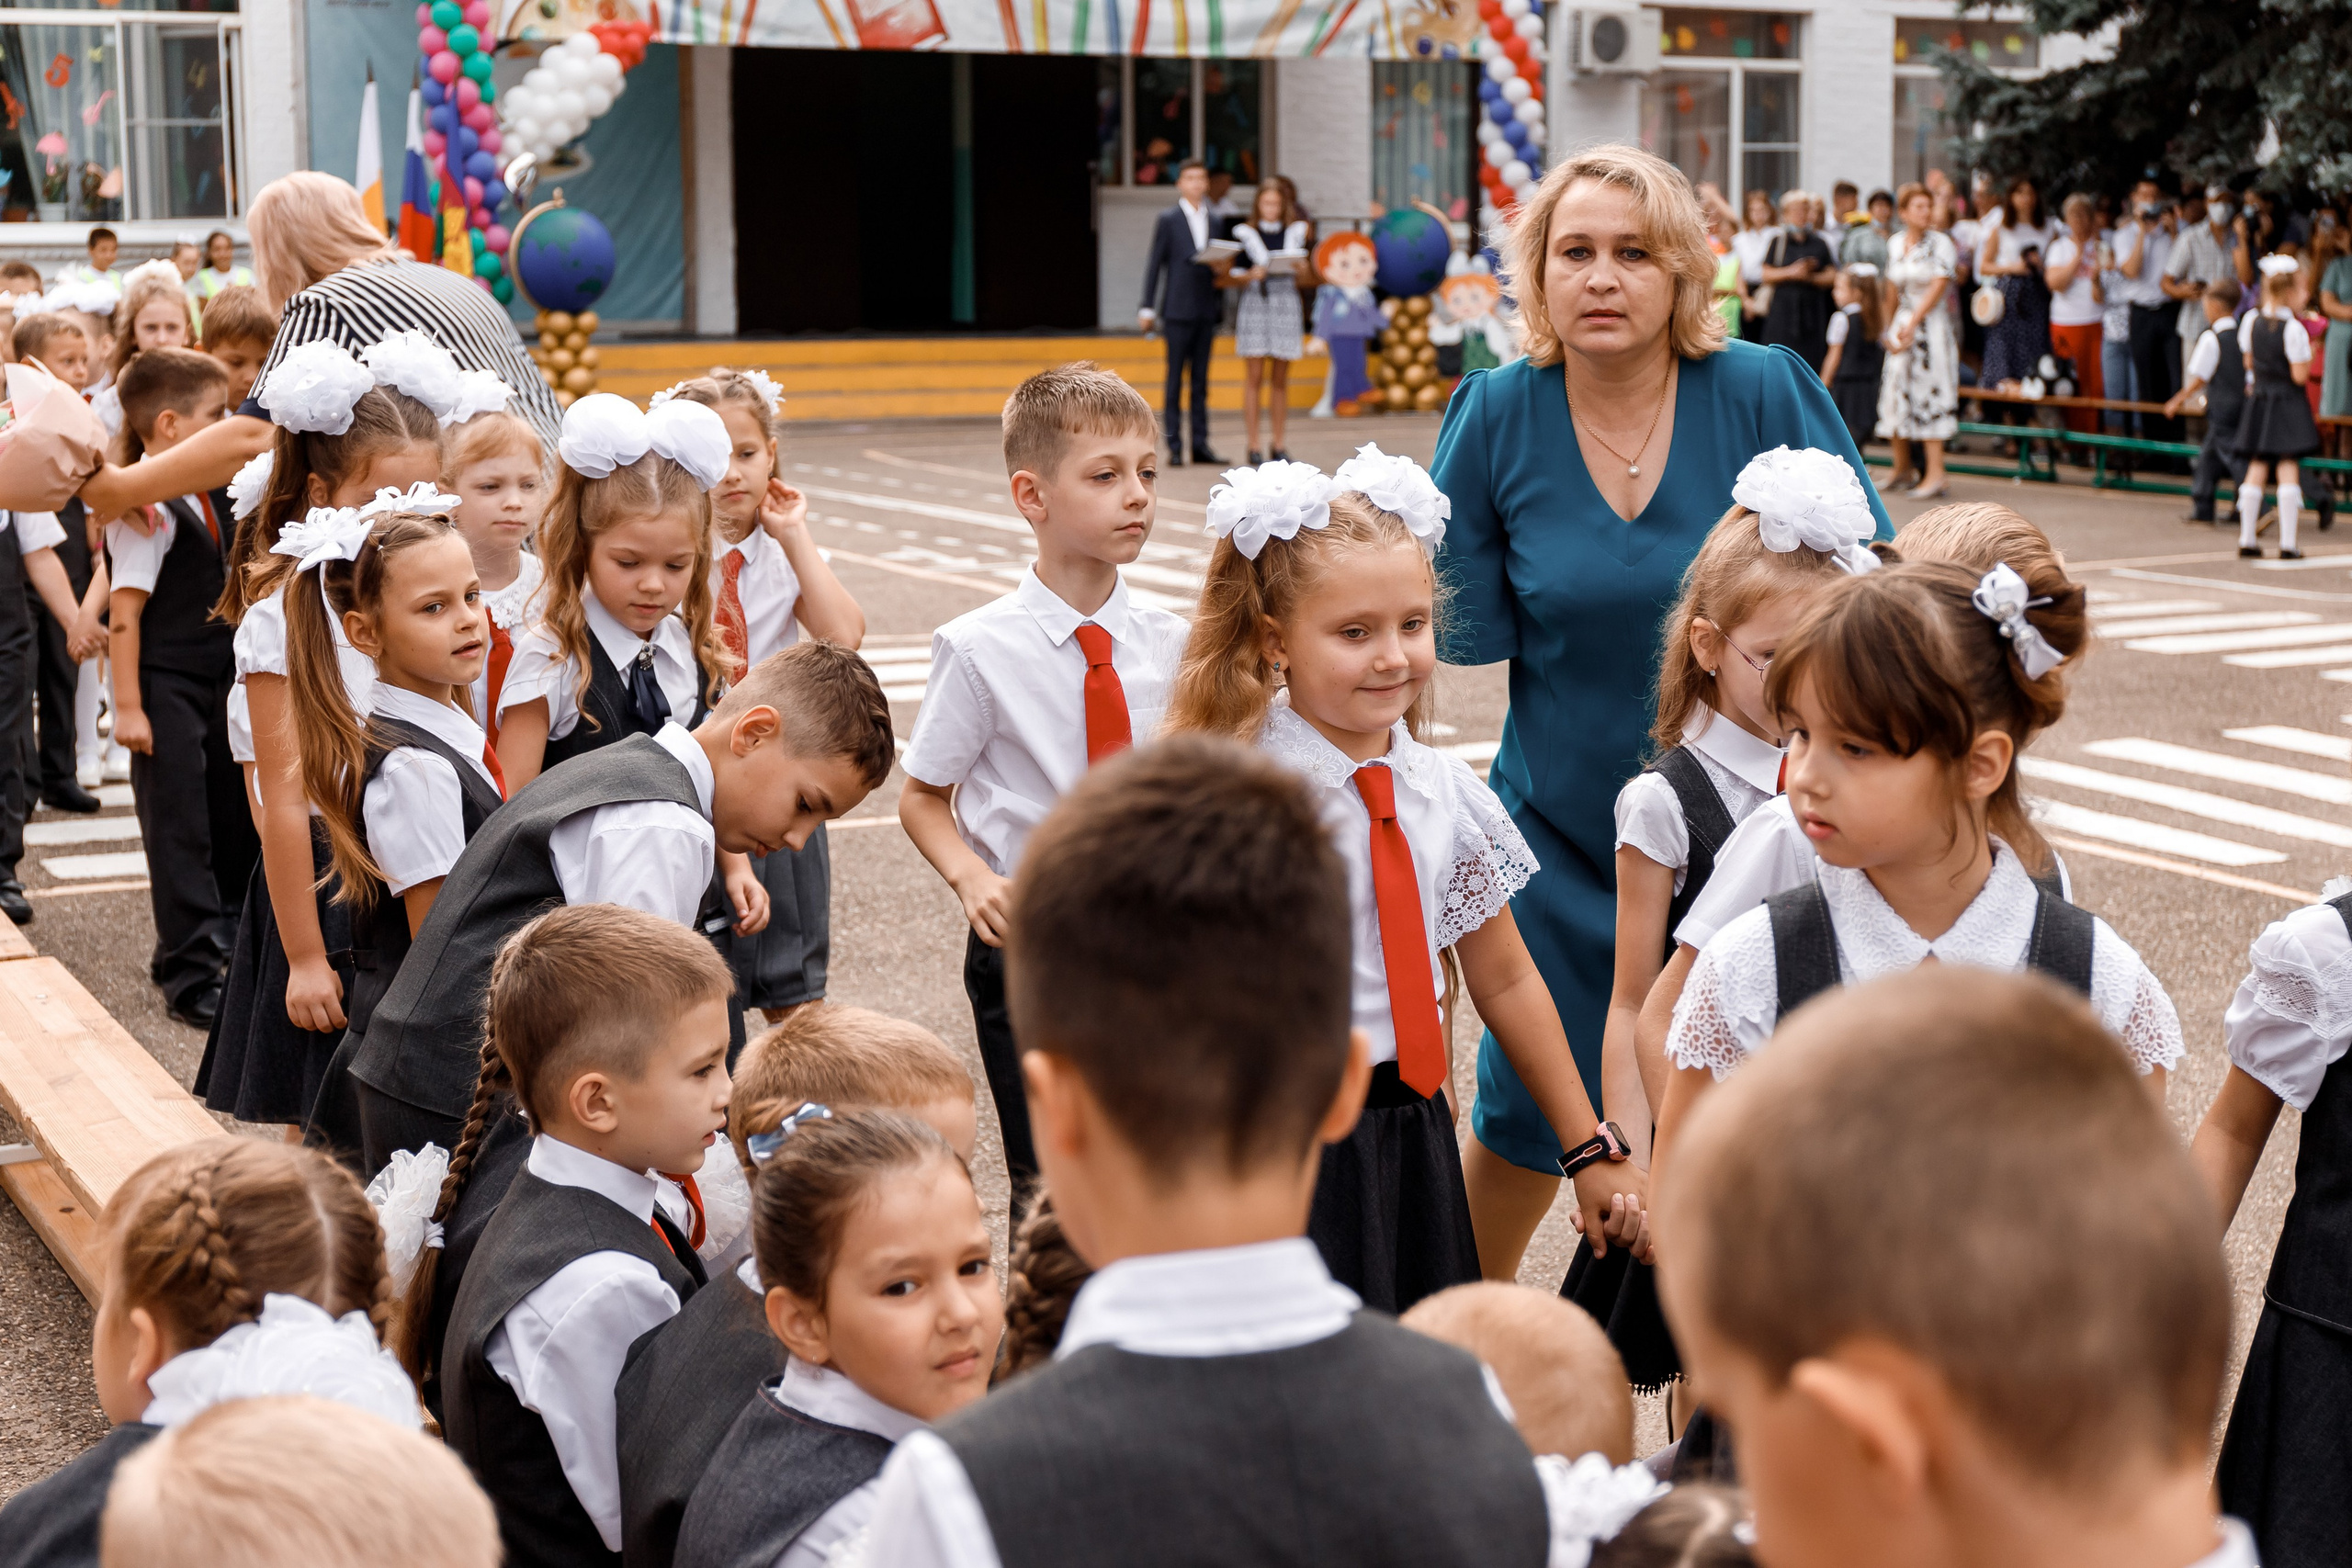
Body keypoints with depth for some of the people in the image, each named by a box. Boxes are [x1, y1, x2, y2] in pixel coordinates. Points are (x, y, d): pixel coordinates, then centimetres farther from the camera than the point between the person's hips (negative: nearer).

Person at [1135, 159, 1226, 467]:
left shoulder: (1213, 222, 14)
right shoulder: (1168, 220, 1)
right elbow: (1154, 264, 0)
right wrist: (1148, 308, -3)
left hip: (1206, 311, 4)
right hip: (1178, 311, -4)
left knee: (1201, 380, 6)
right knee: (1174, 379, -2)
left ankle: (1200, 445, 9)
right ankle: (1174, 447, 0)